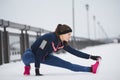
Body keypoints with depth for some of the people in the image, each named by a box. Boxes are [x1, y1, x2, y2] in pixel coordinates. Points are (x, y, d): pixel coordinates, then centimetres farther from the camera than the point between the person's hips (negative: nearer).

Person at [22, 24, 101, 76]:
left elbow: (74, 52, 0)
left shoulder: (63, 44, -9)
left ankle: (90, 69, 1)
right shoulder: (50, 38, -33)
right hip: (32, 54, -6)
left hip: (44, 57, 6)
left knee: (67, 65, -3)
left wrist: (90, 57, -3)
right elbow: (39, 53, -32)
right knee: (27, 57, -45)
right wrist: (37, 69, -32)